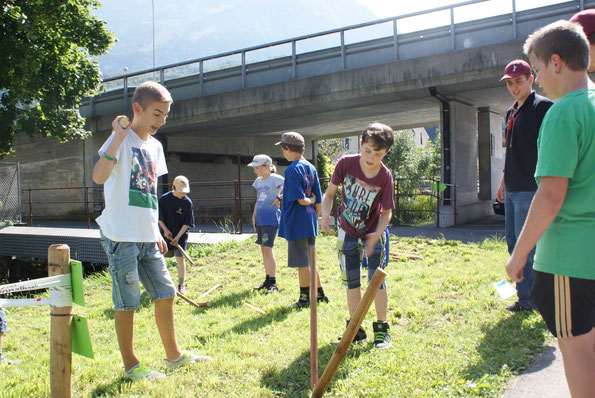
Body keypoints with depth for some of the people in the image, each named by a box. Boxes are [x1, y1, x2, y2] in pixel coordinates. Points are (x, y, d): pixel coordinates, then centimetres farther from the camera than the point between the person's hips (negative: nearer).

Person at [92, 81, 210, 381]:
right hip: (121, 236, -7)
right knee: (127, 303, 2)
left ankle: (174, 356, 26)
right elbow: (99, 176, -27)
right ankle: (130, 365, 18)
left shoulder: (155, 146, 14)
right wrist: (119, 136, -31)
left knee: (165, 293, 12)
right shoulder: (121, 140, -10)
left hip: (147, 237, 8)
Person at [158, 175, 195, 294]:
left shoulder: (187, 202, -11)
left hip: (181, 235, -2)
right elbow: (159, 217, 2)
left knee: (180, 257, -7)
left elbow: (187, 223, -9)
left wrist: (177, 237, -16)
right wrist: (165, 230, -9)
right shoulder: (164, 199, -7)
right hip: (166, 234, 2)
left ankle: (181, 285, 4)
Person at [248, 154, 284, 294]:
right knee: (263, 249, 11)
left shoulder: (275, 178, -8)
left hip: (271, 218, -8)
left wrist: (280, 198, -19)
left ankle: (273, 283, -8)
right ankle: (267, 280, 20)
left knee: (267, 248, -13)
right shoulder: (258, 180, 16)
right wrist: (253, 216, 18)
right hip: (260, 218, 8)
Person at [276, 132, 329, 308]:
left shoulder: (292, 169, -15)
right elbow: (318, 200, 11)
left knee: (302, 263, 2)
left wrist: (309, 200, -2)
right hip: (310, 223, 8)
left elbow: (300, 199, -22)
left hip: (296, 224, -8)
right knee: (310, 261, 18)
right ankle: (319, 294, 26)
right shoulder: (311, 168, 9)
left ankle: (305, 298, 11)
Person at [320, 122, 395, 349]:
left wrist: (377, 234, -29)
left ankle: (382, 329, 13)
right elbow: (330, 193, -7)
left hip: (373, 233, -2)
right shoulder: (346, 163, -18)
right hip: (348, 232, 2)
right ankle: (356, 330, 20)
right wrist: (326, 213, -25)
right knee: (351, 282, 7)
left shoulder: (385, 176, -20)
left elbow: (387, 211, -12)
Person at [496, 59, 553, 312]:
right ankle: (526, 298, 20)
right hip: (512, 189, 9)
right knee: (513, 243, 11)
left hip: (530, 189, -9)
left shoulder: (542, 107, -8)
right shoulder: (511, 113, 18)